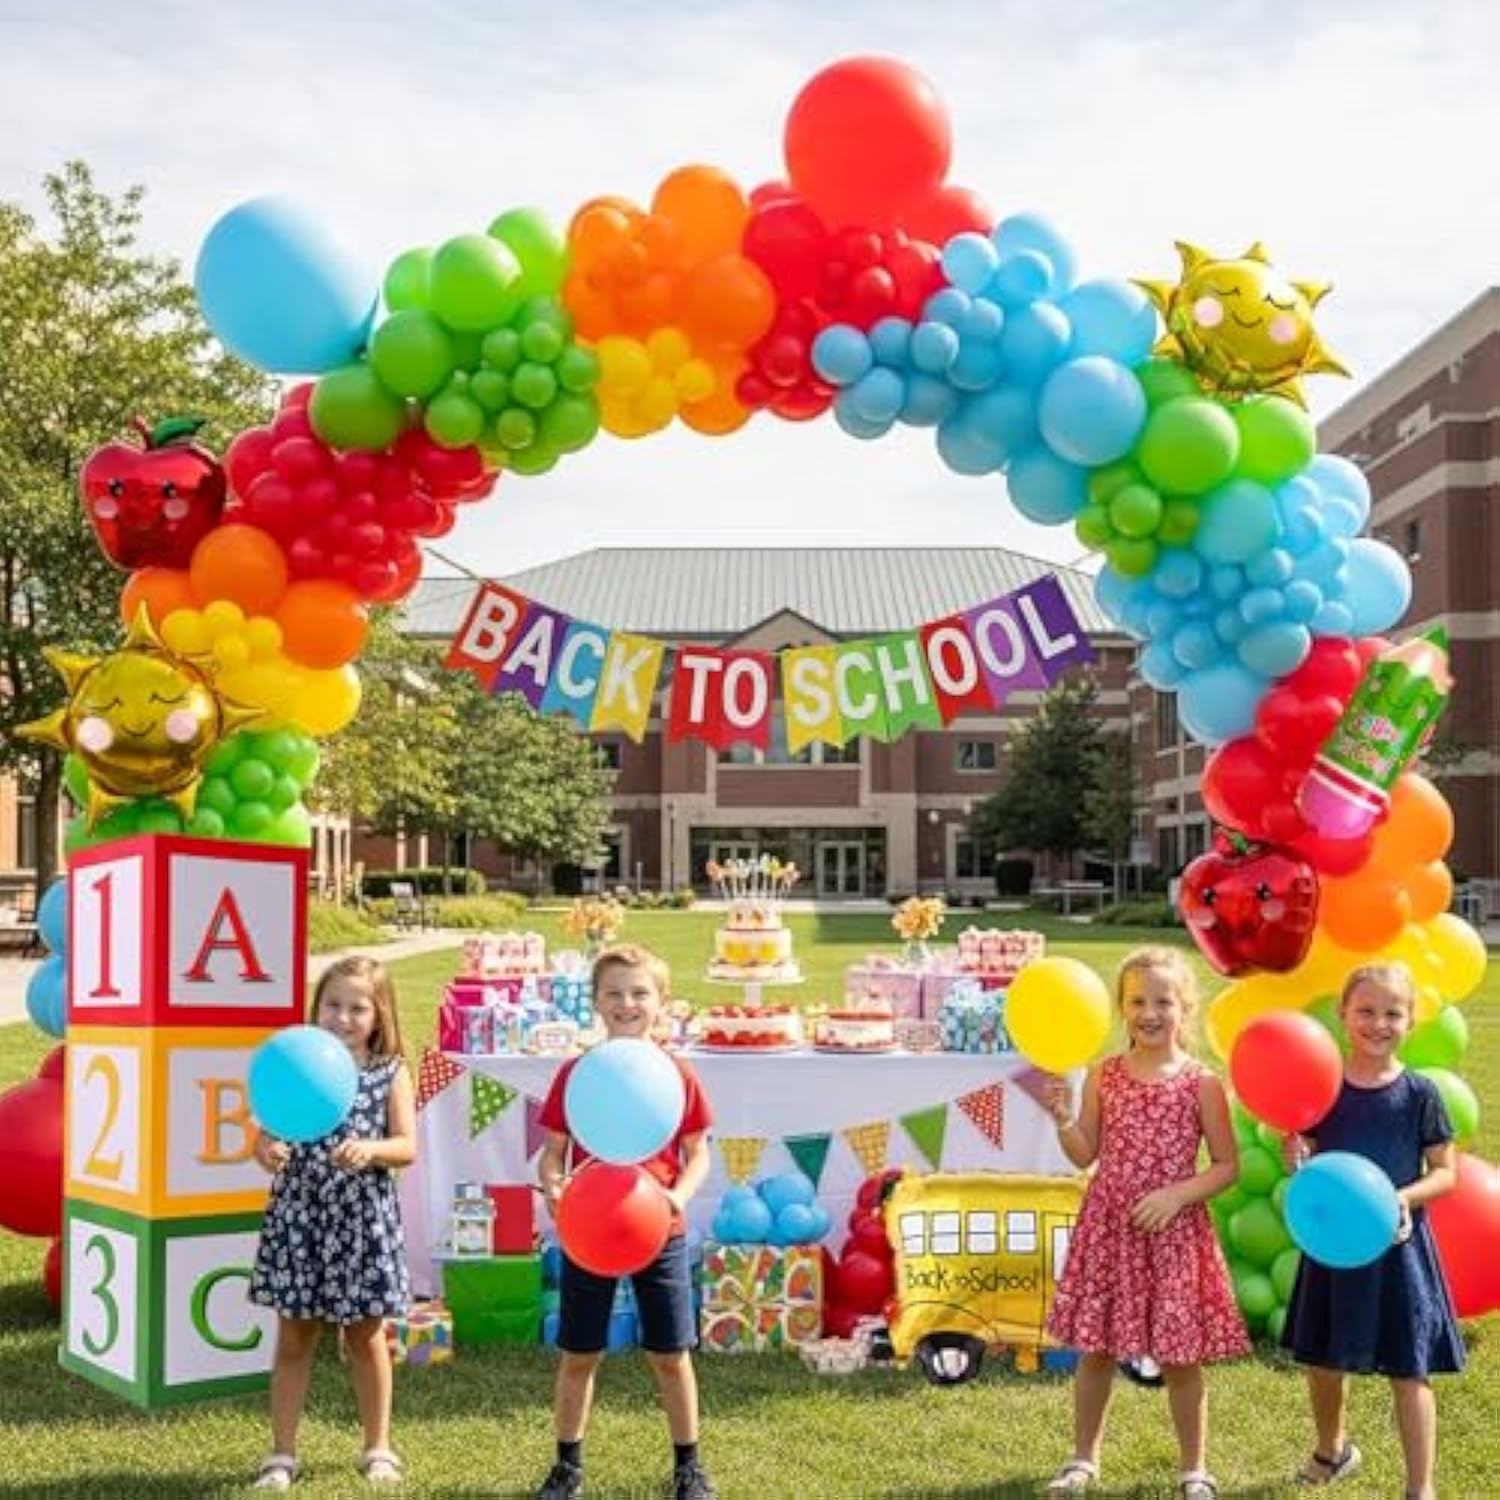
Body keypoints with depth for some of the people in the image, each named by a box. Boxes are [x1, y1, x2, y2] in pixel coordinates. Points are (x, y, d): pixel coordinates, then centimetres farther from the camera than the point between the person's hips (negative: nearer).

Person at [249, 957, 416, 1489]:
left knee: (366, 1338, 12)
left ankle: (377, 1447, 27)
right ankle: (282, 1453, 20)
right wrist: (266, 1152, -24)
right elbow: (268, 1137, -1)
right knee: (293, 1339, 8)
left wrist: (371, 1149, -26)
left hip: (363, 1220, -1)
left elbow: (407, 1146, -7)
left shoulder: (391, 1074, -2)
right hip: (299, 1217, 1)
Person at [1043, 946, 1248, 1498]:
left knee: (1180, 1356, 6)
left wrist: (1177, 1194, -15)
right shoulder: (1103, 1076, 1)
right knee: (1095, 1349, 11)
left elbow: (1227, 1166, -3)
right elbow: (1085, 1155, 4)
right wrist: (1062, 1117, -13)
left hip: (1174, 1231, -2)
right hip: (1108, 1225, 2)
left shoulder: (1201, 1084, -6)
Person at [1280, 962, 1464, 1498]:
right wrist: (1296, 1159, -18)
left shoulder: (1419, 1093, -7)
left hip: (1398, 1243, -2)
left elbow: (1445, 1173, -3)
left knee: (1407, 1369, 1)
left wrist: (1403, 1198, -21)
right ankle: (1332, 1450, 42)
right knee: (1321, 1359, 15)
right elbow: (1307, 1163, 4)